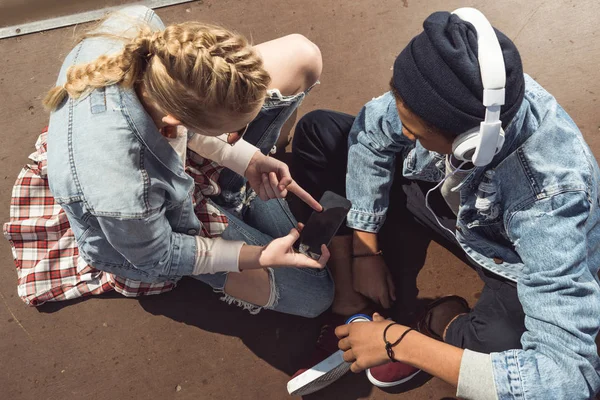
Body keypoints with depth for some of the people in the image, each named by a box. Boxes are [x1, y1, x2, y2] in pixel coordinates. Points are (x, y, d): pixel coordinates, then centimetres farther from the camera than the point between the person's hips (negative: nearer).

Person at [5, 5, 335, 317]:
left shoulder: (141, 30, -32)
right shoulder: (122, 196, -46)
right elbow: (156, 257, -23)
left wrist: (246, 159, -19)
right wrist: (261, 257, -22)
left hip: (179, 149, 6)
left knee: (301, 56, -5)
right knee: (314, 296, 4)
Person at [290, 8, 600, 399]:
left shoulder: (549, 195, -43)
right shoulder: (458, 94, -31)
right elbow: (370, 134, -11)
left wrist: (398, 342, -40)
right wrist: (365, 251, -10)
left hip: (519, 262, -4)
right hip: (444, 187, 5)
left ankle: (445, 320, 0)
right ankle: (347, 293, -5)